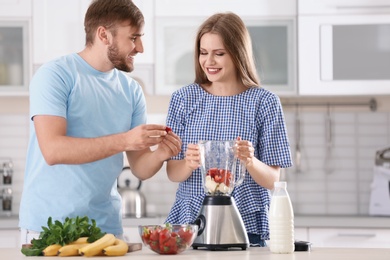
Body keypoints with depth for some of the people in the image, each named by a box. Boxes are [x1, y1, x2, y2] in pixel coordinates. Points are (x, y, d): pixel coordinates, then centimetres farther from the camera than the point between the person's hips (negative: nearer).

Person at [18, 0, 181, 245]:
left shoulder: (131, 90, 7)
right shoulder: (55, 75, -9)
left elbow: (140, 168, 8)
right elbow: (52, 150, -21)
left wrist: (159, 155, -14)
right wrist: (124, 140, -27)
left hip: (106, 227, 5)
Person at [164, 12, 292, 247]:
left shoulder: (264, 102, -3)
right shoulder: (184, 99, 2)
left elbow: (273, 180, -3)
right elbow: (173, 173, 2)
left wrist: (250, 162, -23)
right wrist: (188, 164, -20)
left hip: (247, 226, -1)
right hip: (190, 220, 1)